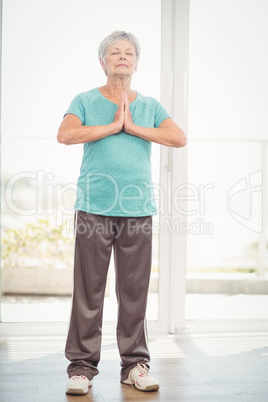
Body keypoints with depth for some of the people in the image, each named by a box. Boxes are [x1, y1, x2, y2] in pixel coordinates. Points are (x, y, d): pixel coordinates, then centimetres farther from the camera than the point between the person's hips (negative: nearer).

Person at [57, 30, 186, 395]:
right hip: (94, 208, -2)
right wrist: (114, 126, -6)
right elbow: (65, 134, -9)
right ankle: (82, 366, 6)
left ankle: (135, 365, 14)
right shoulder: (86, 101, 10)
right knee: (88, 291, -2)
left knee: (135, 291, 4)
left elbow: (179, 138, 0)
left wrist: (133, 127, -4)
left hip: (138, 210, 2)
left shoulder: (150, 105, 16)